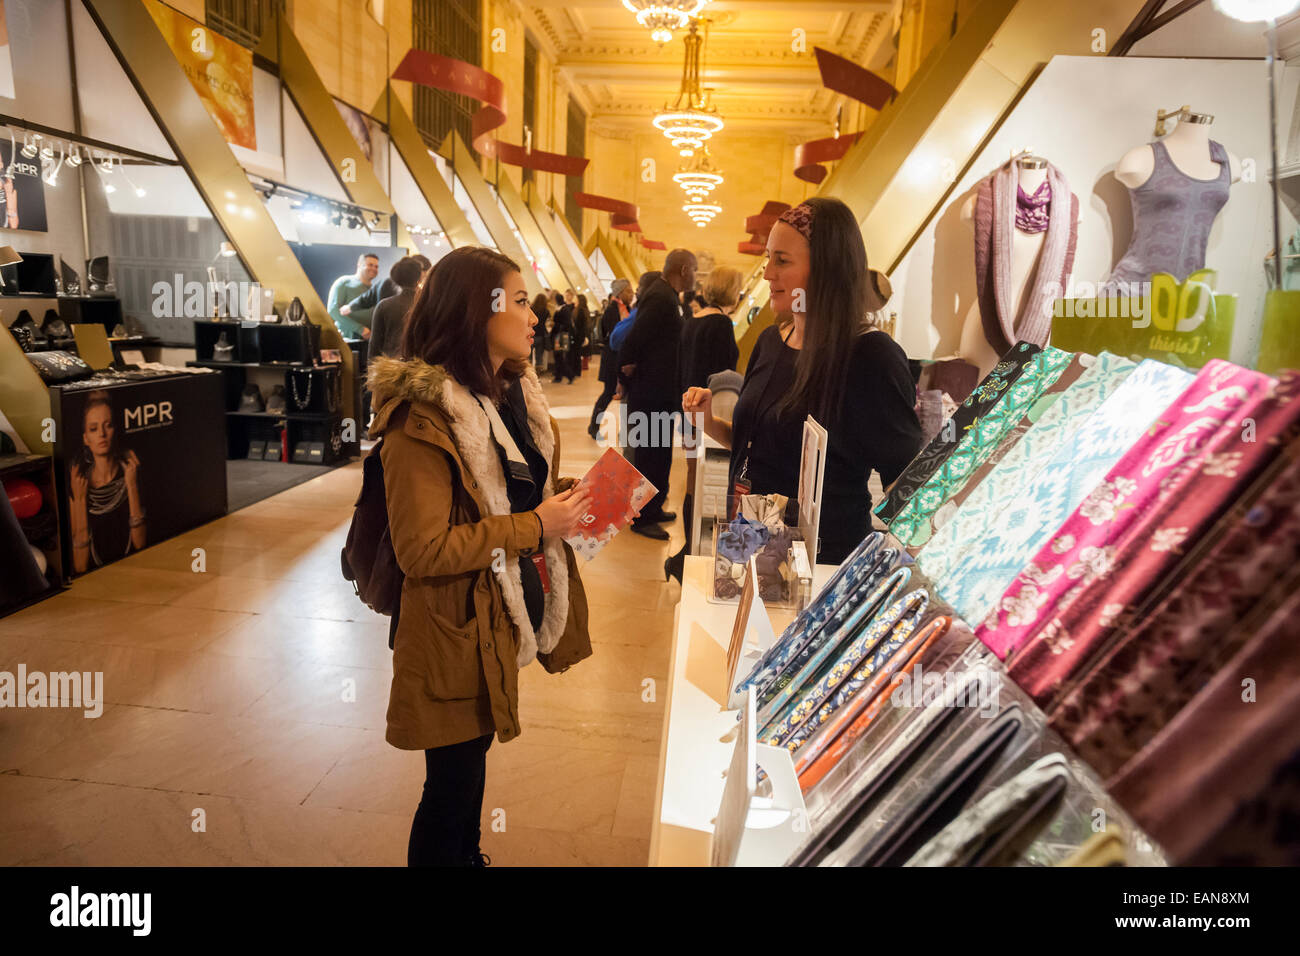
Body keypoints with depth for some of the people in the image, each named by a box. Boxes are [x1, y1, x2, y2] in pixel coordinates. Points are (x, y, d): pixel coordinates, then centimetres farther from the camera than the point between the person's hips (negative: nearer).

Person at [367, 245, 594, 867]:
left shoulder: (510, 392, 6)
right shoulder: (424, 417, -22)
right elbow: (422, 550, -26)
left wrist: (566, 496, -2)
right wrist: (535, 526, -23)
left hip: (507, 617, 9)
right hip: (456, 633, -9)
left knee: (474, 756, 26)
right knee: (452, 782, 9)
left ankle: (469, 856, 47)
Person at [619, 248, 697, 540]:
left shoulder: (666, 295, 12)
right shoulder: (662, 298, -20)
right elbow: (632, 341, -25)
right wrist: (628, 375, -13)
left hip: (660, 392, 10)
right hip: (651, 393, -10)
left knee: (658, 455, 18)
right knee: (651, 456, -1)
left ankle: (653, 508, 31)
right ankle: (643, 518, 10)